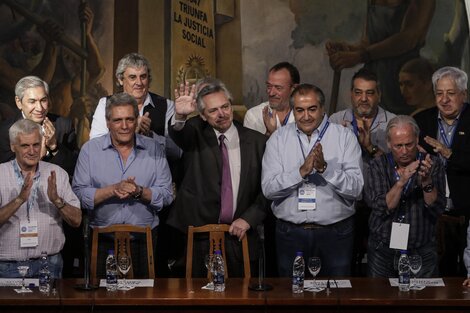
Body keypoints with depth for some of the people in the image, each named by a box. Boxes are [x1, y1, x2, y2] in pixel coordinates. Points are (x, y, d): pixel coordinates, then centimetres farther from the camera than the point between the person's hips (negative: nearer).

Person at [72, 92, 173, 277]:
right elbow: (78, 194, -5)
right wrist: (113, 190, -16)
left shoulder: (154, 149, 4)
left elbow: (166, 195, 0)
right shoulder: (90, 149, 2)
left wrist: (139, 191, -16)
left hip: (144, 241, 1)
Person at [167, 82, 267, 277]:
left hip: (238, 234, 1)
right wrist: (180, 116, -41)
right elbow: (178, 135, -20)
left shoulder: (256, 141, 5)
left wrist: (249, 219, -5)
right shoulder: (195, 133, 4)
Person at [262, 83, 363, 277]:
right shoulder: (278, 139, 4)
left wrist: (325, 168, -20)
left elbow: (356, 188, -8)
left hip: (335, 234, -1)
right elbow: (268, 189, -7)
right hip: (291, 233, 1)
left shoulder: (344, 137, 0)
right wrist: (302, 171, -19)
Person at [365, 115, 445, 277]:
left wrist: (426, 181, -24)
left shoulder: (433, 165, -1)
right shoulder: (378, 165, -1)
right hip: (383, 250, 0)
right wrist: (401, 182, -24)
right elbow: (380, 209, -12)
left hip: (421, 252, 0)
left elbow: (437, 209, -9)